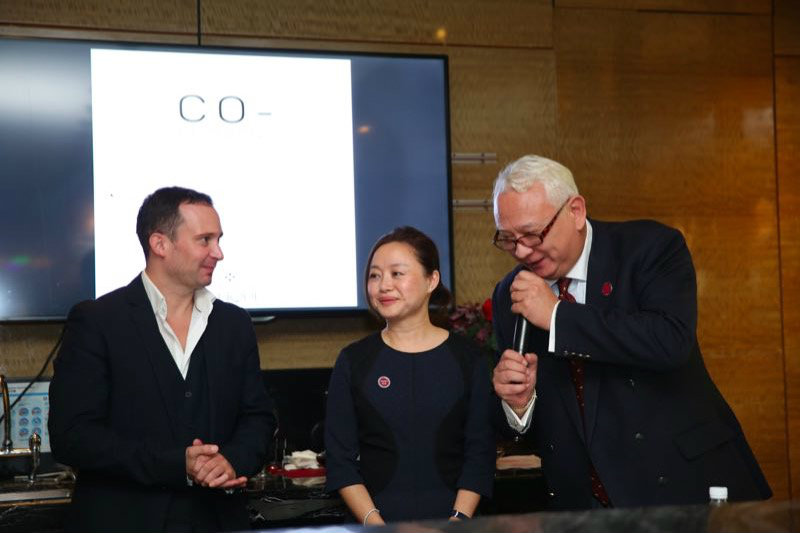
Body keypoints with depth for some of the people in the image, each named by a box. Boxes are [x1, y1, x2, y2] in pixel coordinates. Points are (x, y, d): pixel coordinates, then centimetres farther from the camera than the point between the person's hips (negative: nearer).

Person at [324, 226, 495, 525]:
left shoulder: (468, 359, -1)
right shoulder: (353, 361, 0)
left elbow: (480, 454, -3)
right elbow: (340, 459, -3)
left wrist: (458, 520, -14)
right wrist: (375, 522, -13)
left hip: (451, 517, 0)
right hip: (378, 519, 0)